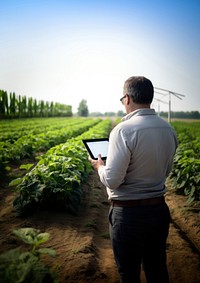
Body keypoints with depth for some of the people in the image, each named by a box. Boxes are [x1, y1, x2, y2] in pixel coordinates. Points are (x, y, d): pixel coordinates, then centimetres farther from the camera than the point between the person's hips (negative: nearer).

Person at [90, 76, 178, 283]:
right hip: (160, 210, 7)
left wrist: (100, 166, -1)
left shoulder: (123, 130, -22)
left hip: (128, 214, -6)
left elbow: (112, 180, -21)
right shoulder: (169, 130, 0)